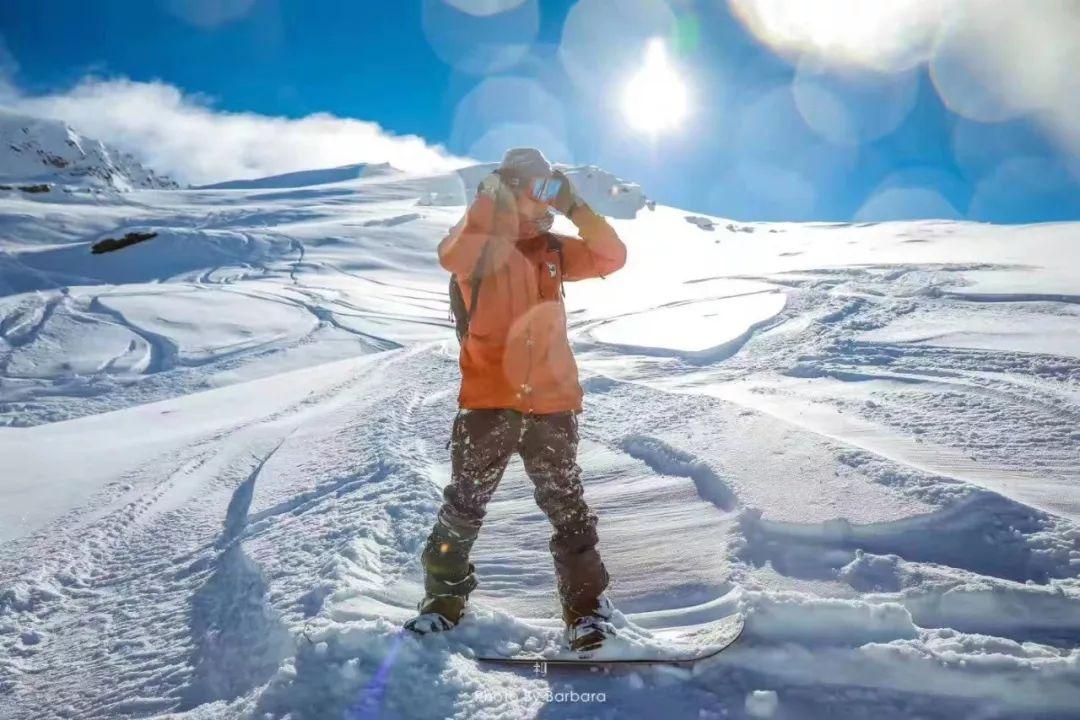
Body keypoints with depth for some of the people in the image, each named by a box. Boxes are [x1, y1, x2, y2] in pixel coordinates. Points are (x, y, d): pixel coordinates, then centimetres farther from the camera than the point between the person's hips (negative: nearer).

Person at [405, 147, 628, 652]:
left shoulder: (552, 249, 13)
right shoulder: (480, 240, 1)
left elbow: (611, 257, 3)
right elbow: (453, 258, -22)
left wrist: (574, 208, -2)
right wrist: (488, 200, -18)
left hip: (552, 402, 3)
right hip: (489, 400, -2)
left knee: (567, 507, 7)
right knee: (464, 505, 8)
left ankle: (586, 604, 19)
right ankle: (444, 596, 27)